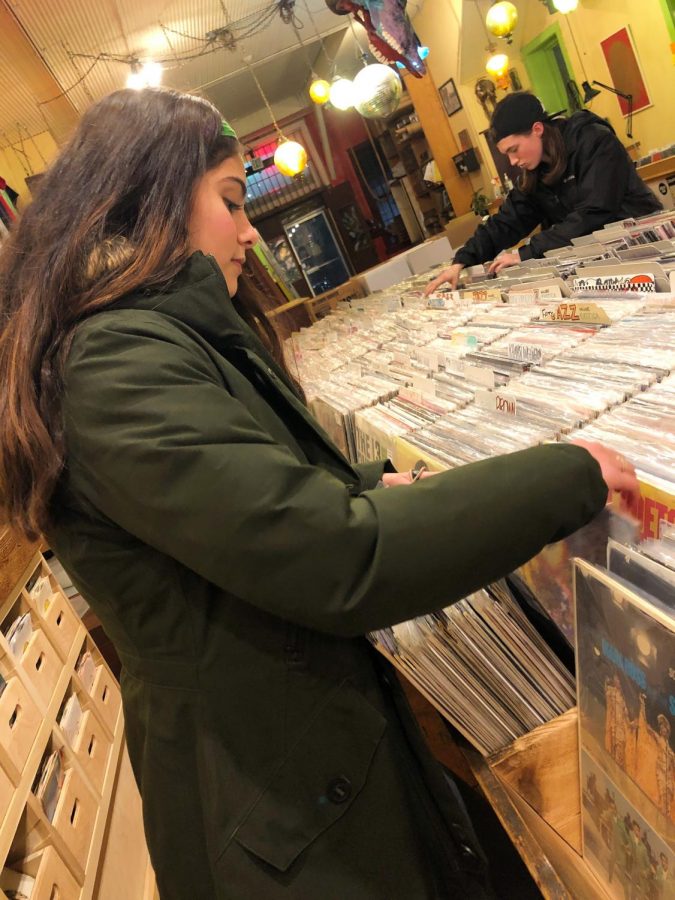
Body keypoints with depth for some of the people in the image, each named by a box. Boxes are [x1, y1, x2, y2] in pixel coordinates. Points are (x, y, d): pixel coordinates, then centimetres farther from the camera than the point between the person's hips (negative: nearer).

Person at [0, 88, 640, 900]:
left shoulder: (159, 340, 5)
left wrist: (376, 486, -1)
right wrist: (571, 475, -22)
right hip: (278, 794, -8)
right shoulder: (121, 368, -27)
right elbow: (337, 561, -32)